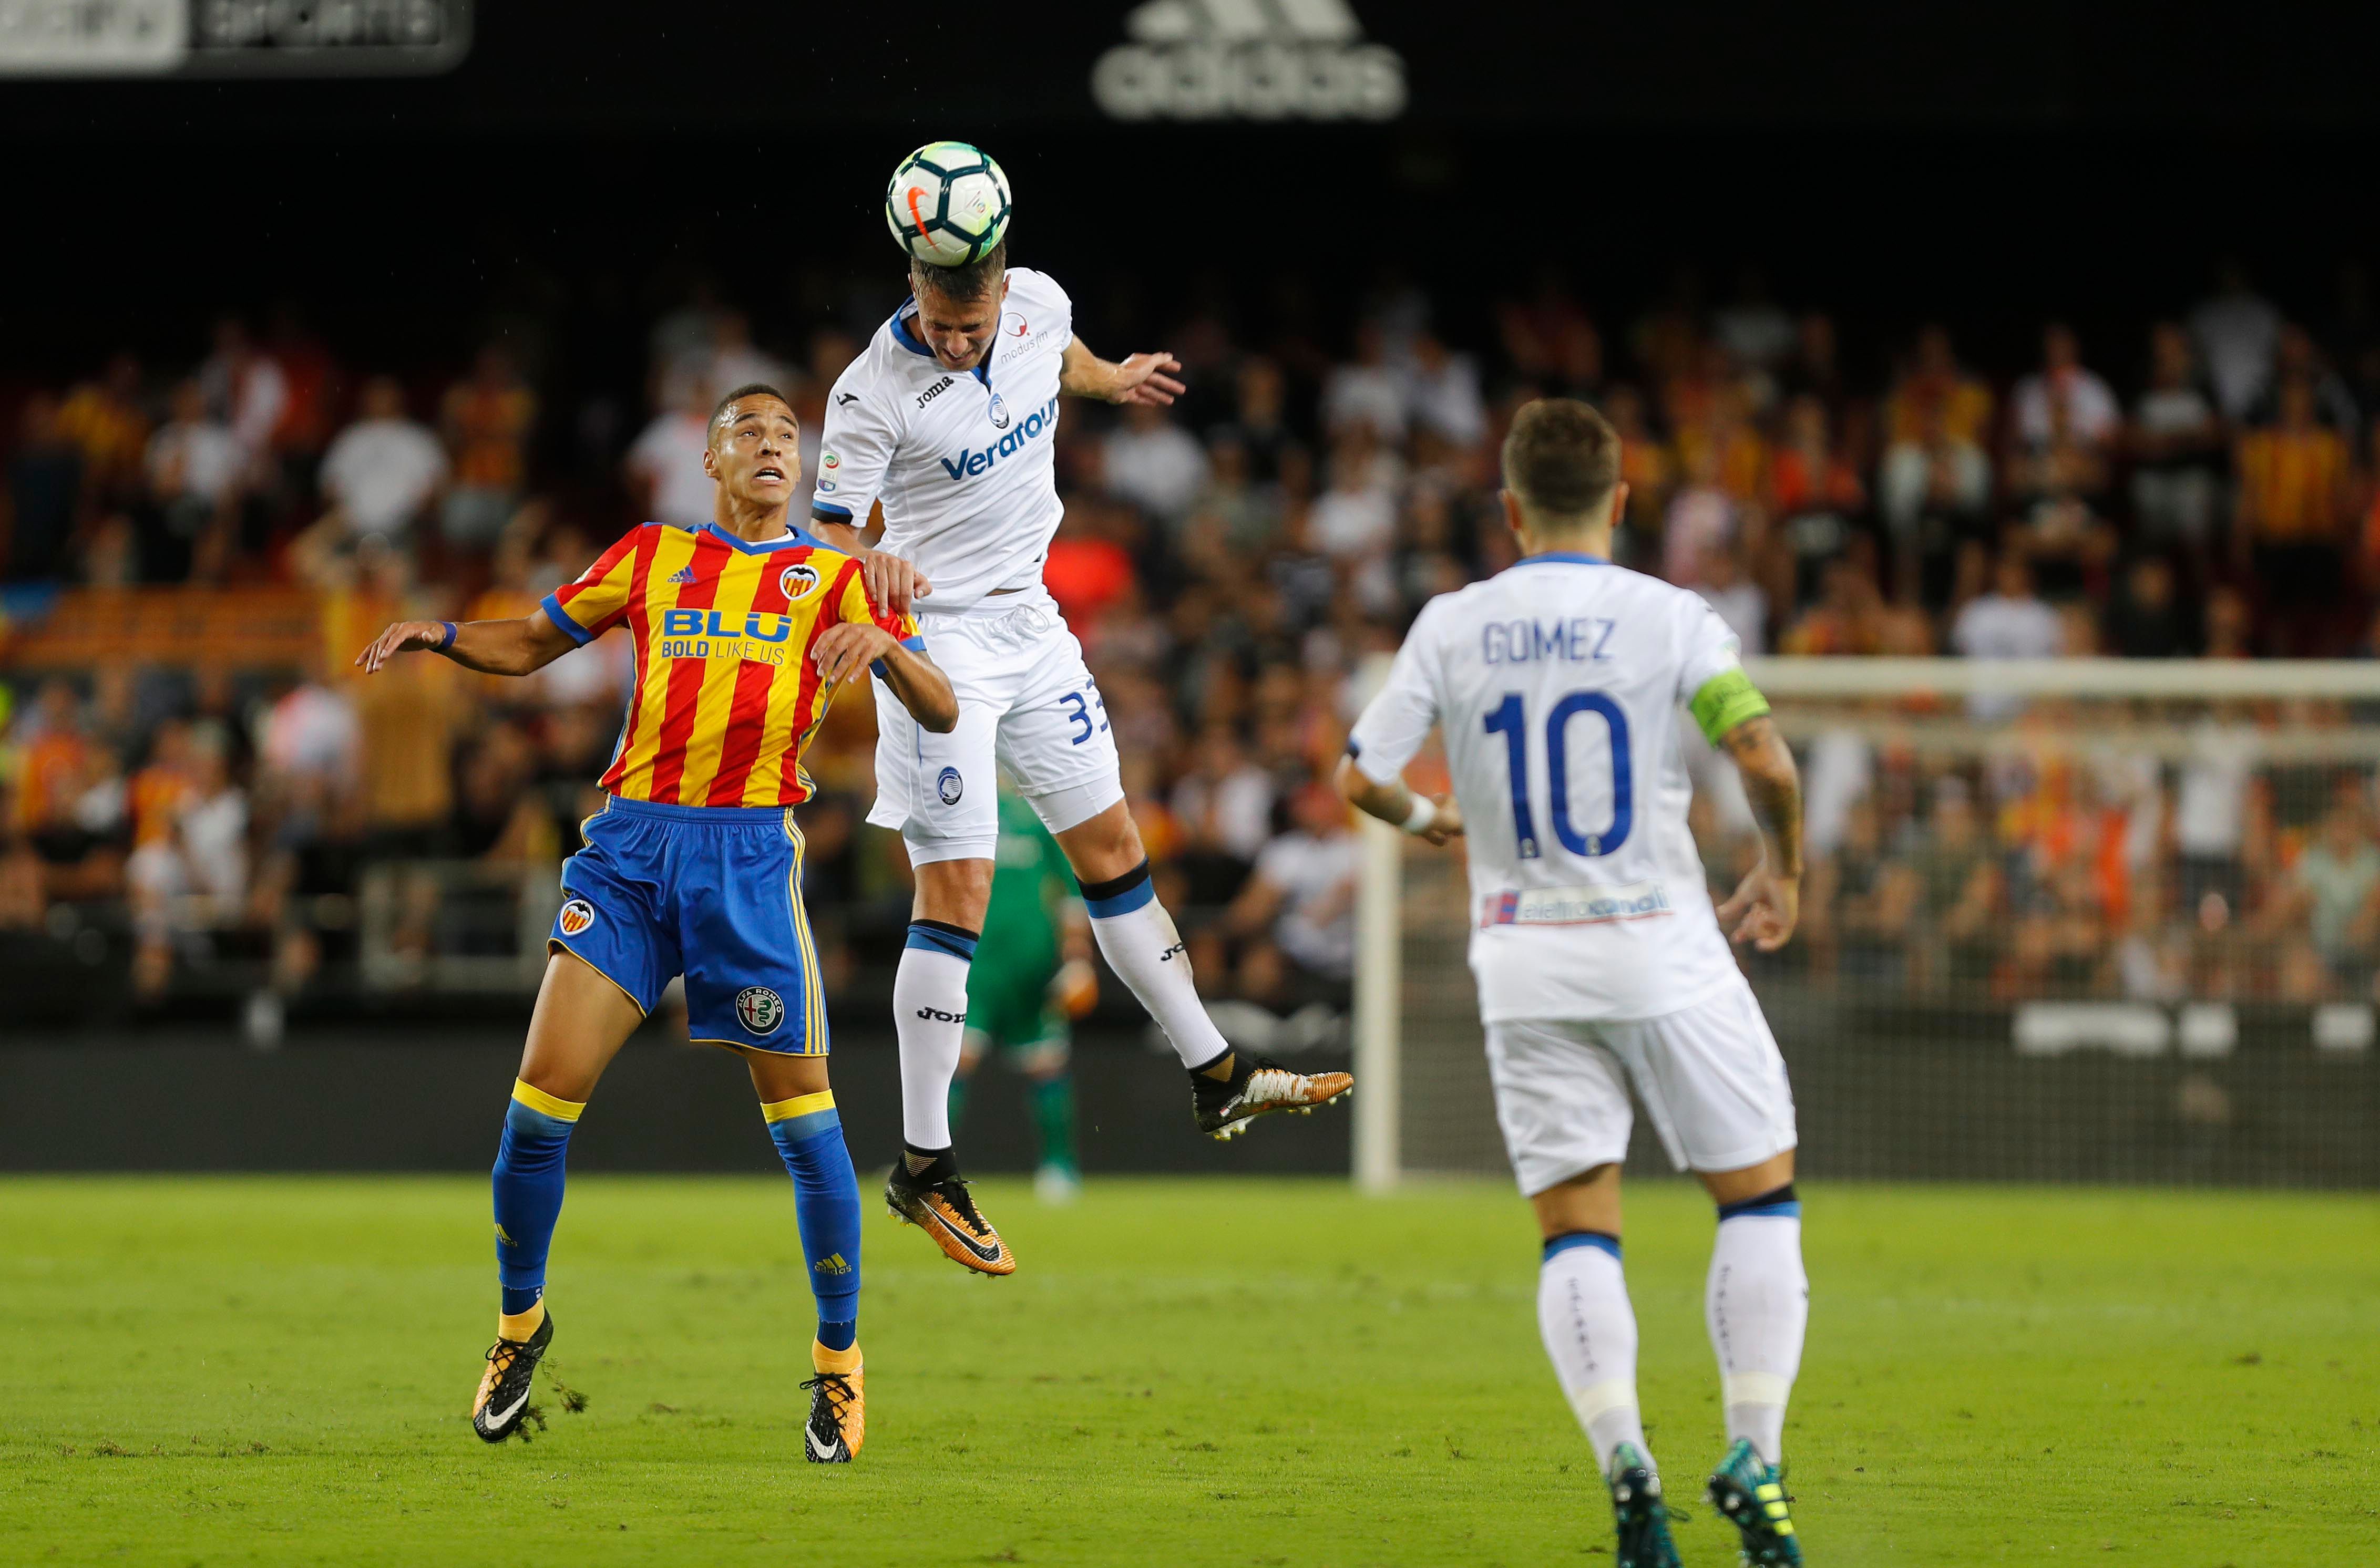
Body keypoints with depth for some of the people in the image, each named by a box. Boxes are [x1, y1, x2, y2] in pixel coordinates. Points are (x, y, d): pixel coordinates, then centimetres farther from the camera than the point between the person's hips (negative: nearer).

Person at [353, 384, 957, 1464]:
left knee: (800, 1110, -4)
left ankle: (840, 1360, 12)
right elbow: (530, 645, 24)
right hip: (631, 847, 1)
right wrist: (440, 636, 4)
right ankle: (519, 1322, 13)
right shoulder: (651, 557, 15)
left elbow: (941, 712, 3)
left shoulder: (835, 581, 10)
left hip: (751, 856, -1)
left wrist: (878, 642, -17)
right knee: (544, 1089, -8)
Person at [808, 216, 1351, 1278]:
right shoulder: (875, 393, -22)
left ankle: (1214, 1077, 26)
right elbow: (827, 531, -23)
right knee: (957, 892, -11)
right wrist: (866, 562, -44)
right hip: (937, 638, -6)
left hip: (1032, 625, 6)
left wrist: (1113, 382, 37)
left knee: (1112, 852, 14)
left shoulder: (1039, 306, -5)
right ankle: (923, 1166, -6)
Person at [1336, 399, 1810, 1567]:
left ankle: (1623, 1460, -15)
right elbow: (1766, 762, -15)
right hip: (1660, 946, -2)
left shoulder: (1452, 626, 1)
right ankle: (1751, 1459, -1)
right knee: (1761, 1195, 11)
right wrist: (1783, 873, 4)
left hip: (1525, 959, 2)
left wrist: (1434, 822, 22)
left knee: (1576, 1232, 5)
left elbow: (1359, 779, 0)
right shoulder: (1668, 618, -5)